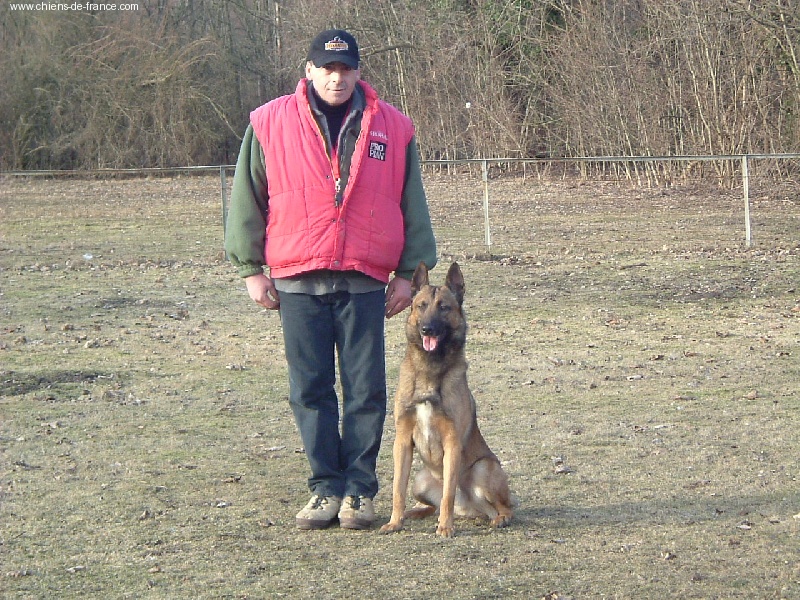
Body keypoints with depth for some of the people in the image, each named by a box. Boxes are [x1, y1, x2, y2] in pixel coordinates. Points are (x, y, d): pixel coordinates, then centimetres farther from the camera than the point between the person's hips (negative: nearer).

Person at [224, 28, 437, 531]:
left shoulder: (392, 128, 8)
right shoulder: (271, 125, 5)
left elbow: (413, 205, 13)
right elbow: (247, 199, 8)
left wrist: (409, 272, 9)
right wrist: (251, 267, 4)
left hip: (365, 282, 0)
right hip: (298, 281, 0)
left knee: (365, 390, 0)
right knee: (311, 390, 3)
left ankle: (359, 490, 9)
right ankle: (326, 486, 12)